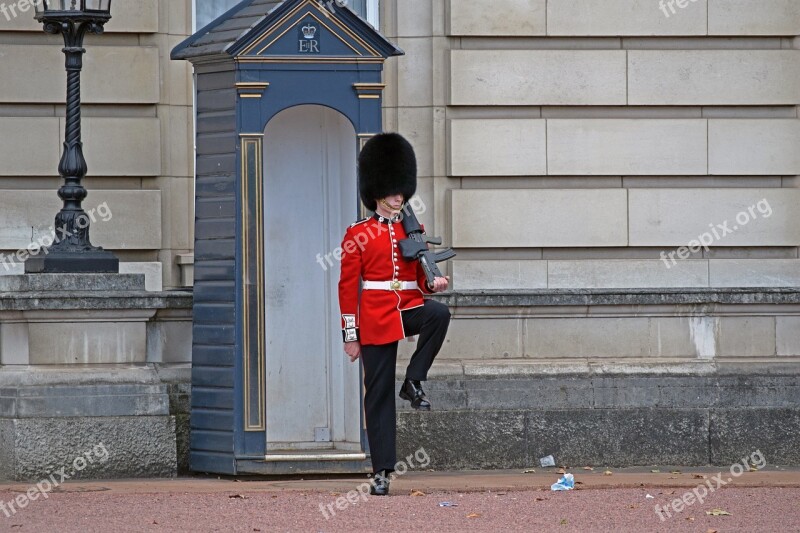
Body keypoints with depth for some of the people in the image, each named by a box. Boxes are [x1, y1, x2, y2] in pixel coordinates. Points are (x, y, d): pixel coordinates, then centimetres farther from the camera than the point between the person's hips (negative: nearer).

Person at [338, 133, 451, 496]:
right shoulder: (358, 234, -1)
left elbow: (422, 277, 15)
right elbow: (348, 287, -1)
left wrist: (434, 283, -10)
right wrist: (350, 335, -6)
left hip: (410, 309, 3)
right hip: (376, 317, -3)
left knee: (439, 314, -33)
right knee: (378, 395, -3)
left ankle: (414, 382, -17)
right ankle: (382, 471, 2)